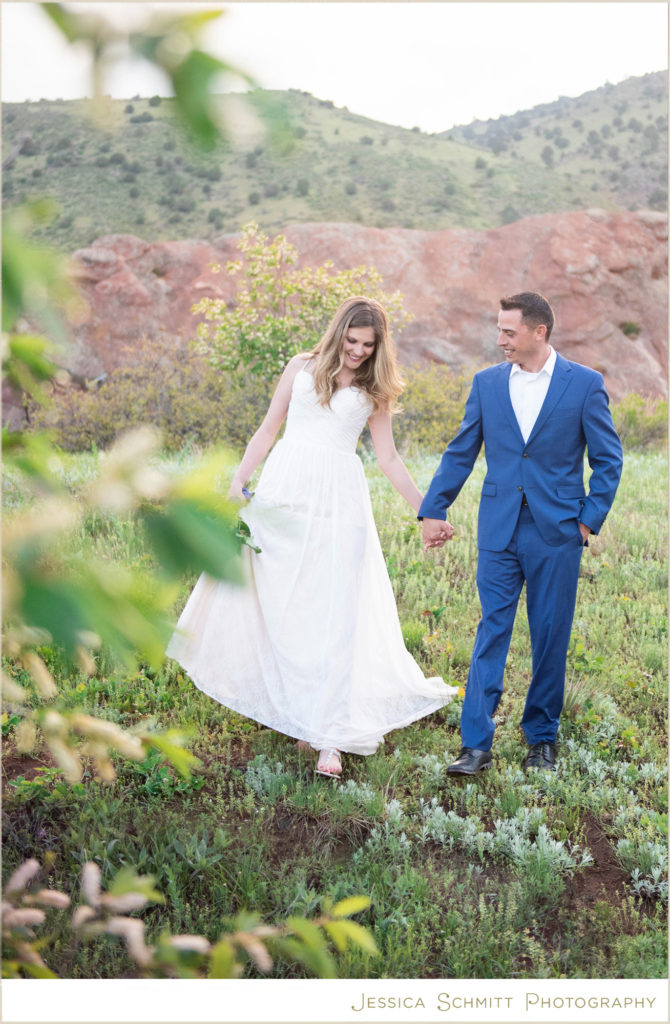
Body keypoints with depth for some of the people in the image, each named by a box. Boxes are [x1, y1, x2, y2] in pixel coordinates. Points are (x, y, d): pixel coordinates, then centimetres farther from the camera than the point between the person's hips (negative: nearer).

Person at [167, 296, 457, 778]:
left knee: (334, 612, -7)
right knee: (279, 605, 1)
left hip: (338, 501, -1)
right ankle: (296, 712, 14)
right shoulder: (303, 368, 12)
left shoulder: (375, 391, 12)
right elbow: (268, 430, 14)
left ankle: (330, 735, -8)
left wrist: (426, 510, 9)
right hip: (285, 491, 1)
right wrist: (237, 483, 8)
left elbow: (389, 458, 13)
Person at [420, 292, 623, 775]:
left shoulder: (585, 384, -1)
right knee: (491, 631, -1)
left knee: (551, 636, 6)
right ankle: (477, 745, 1)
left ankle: (542, 738, 22)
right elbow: (460, 453, 11)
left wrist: (590, 518, -4)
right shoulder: (487, 383, 7)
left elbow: (608, 458, 2)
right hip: (499, 530, 2)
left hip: (556, 532, -2)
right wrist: (433, 510, 10)